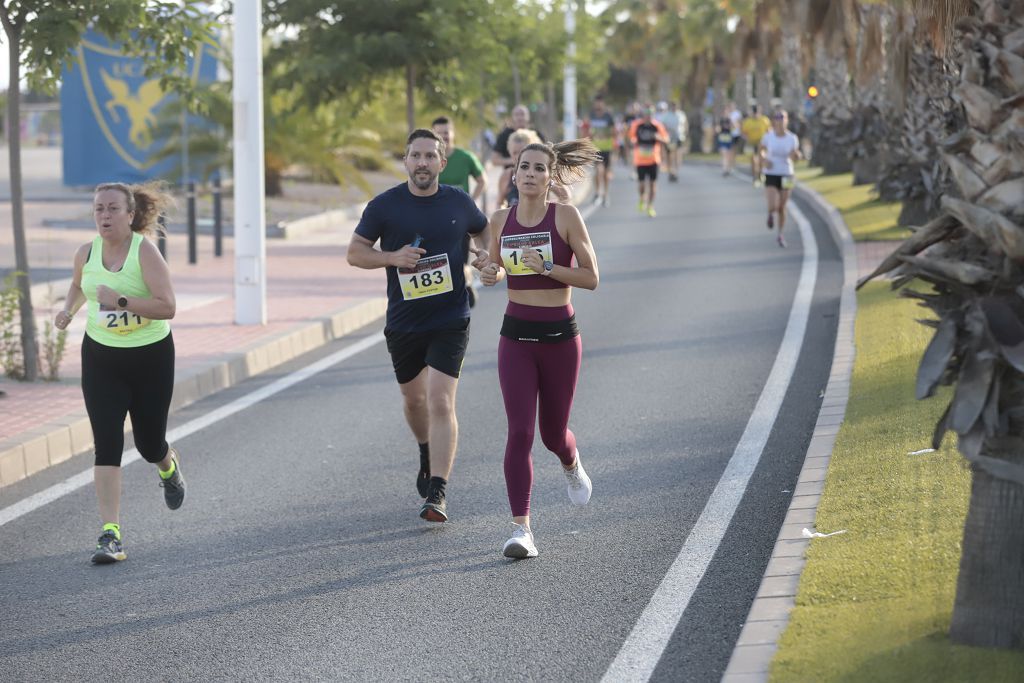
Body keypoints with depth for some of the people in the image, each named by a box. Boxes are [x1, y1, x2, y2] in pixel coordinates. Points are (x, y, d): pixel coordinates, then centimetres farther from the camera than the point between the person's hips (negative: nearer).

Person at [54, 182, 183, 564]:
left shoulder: (145, 252, -17)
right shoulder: (86, 253, -2)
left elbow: (167, 306, -25)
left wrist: (122, 301, -33)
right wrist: (69, 309, 4)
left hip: (150, 356, -3)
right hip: (101, 357, 3)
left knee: (149, 444, 10)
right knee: (106, 444, -9)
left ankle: (170, 469, 50)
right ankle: (111, 536, -11)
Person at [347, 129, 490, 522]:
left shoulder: (458, 202, -1)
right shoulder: (384, 205, -5)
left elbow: (483, 231, 20)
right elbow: (355, 253, -1)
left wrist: (486, 253, -3)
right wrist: (393, 257, -19)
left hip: (450, 321, -2)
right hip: (403, 323, 2)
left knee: (441, 402, -15)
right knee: (413, 398, 20)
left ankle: (437, 493, -16)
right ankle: (427, 455, 51)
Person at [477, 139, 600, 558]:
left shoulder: (566, 216, -7)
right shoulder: (501, 220, 3)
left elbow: (591, 278, -10)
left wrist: (546, 267, -22)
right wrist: (491, 275, -1)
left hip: (559, 335, -2)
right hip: (516, 336, 2)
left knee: (553, 434, 11)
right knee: (520, 432, -11)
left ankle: (571, 464, 49)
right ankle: (521, 529, -9)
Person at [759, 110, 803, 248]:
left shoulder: (792, 138, -5)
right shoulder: (768, 136, -7)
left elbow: (796, 158, 5)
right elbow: (761, 150, 11)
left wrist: (796, 155, -19)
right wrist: (763, 159, -9)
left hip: (786, 175, 1)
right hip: (771, 175, -1)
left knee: (782, 208, 7)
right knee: (773, 206, -16)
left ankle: (780, 235, 28)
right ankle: (770, 214, 23)